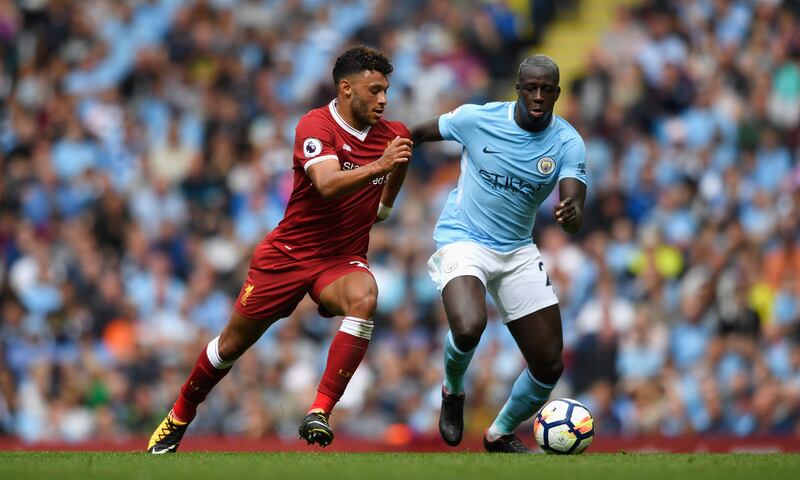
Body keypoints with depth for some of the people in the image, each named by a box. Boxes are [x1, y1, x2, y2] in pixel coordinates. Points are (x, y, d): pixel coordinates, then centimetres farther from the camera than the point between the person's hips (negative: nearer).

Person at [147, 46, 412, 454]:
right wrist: (378, 165, -42)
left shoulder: (391, 134, 0)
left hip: (343, 259, 3)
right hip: (289, 252, -3)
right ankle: (178, 418, 34)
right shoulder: (315, 126, -16)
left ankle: (319, 413, -34)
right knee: (232, 344, 7)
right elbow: (328, 185, -35)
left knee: (364, 298, -34)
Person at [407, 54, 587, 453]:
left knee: (549, 366, 0)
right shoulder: (477, 119, -13)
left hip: (517, 251, 4)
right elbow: (417, 134, 5)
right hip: (462, 239, -3)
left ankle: (500, 435, 29)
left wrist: (572, 214, -43)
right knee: (468, 327, -34)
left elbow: (574, 211, -20)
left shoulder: (568, 143, -9)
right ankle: (453, 391, 3)